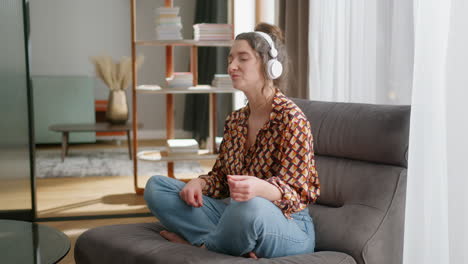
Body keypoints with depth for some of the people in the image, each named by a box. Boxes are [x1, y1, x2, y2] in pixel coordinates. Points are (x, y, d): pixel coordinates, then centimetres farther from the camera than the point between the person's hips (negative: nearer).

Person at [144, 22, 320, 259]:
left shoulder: (291, 118, -12)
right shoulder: (235, 120, 9)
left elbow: (294, 191, -18)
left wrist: (258, 188, -40)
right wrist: (199, 183, -9)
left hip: (286, 228, -7)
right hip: (233, 214, 7)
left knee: (251, 207, -42)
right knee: (156, 186, -3)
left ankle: (198, 242, -10)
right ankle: (233, 244, -16)